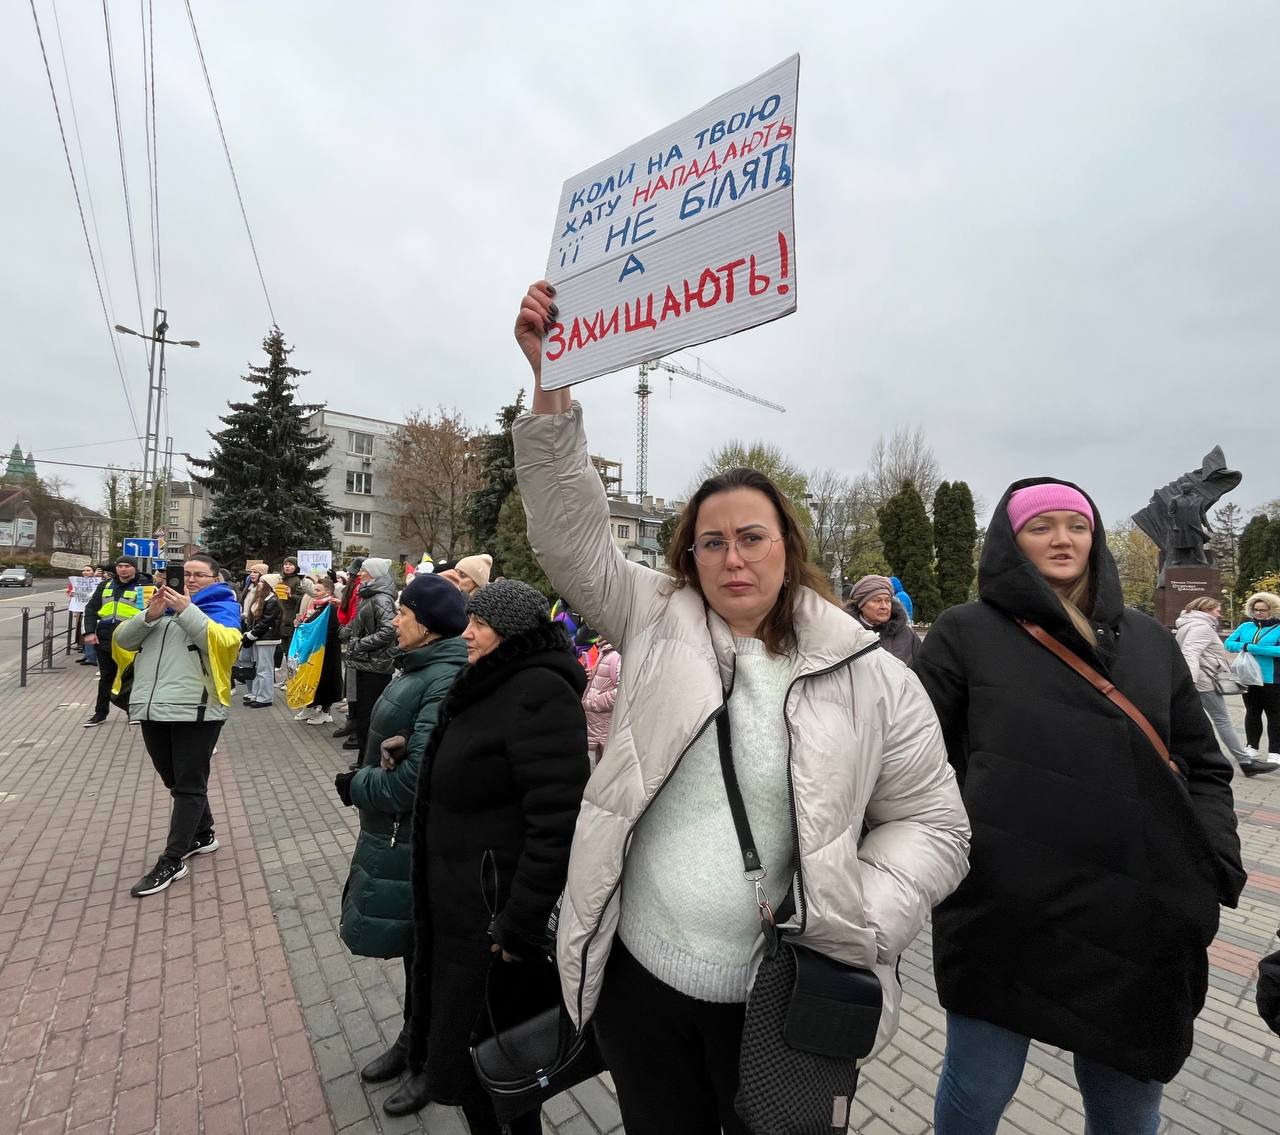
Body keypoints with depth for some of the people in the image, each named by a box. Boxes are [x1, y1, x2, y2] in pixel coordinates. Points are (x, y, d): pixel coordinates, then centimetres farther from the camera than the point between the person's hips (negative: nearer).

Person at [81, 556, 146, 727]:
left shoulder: (143, 586, -3)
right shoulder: (106, 585, 9)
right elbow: (91, 608, 11)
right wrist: (89, 632, 0)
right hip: (104, 639, 4)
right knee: (106, 677, 14)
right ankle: (100, 713, 25)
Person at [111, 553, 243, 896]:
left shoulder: (222, 607, 2)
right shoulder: (165, 602, 18)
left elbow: (223, 641, -18)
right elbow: (122, 641, 10)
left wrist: (187, 610, -20)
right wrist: (149, 615, -7)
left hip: (195, 710, -7)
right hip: (153, 708, 7)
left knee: (189, 784, 1)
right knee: (175, 781, 17)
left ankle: (172, 860, 7)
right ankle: (203, 834, 34)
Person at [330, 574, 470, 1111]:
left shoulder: (446, 682, -27)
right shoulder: (421, 667, 4)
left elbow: (419, 777, -29)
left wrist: (357, 786, -13)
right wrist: (395, 748, -10)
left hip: (418, 843, -9)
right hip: (396, 832, 9)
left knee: (423, 949, 13)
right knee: (412, 945, 25)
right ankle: (413, 1041, 48)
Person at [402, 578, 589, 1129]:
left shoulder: (540, 694, -24)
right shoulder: (490, 684, 7)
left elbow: (557, 821, -28)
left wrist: (519, 925, -24)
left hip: (494, 906, -9)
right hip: (456, 896, 9)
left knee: (481, 1056, 8)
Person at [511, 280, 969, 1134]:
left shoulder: (871, 677, -8)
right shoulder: (656, 623, -5)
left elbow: (932, 823, -1)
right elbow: (572, 534, -12)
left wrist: (859, 928, -15)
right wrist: (552, 383, -20)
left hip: (783, 1000, -1)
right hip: (637, 976, 2)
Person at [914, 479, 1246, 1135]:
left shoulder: (1148, 641, 10)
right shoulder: (966, 633, -4)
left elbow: (1204, 767, 14)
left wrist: (1212, 870, 1)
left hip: (1138, 922, 4)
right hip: (1003, 915, -3)